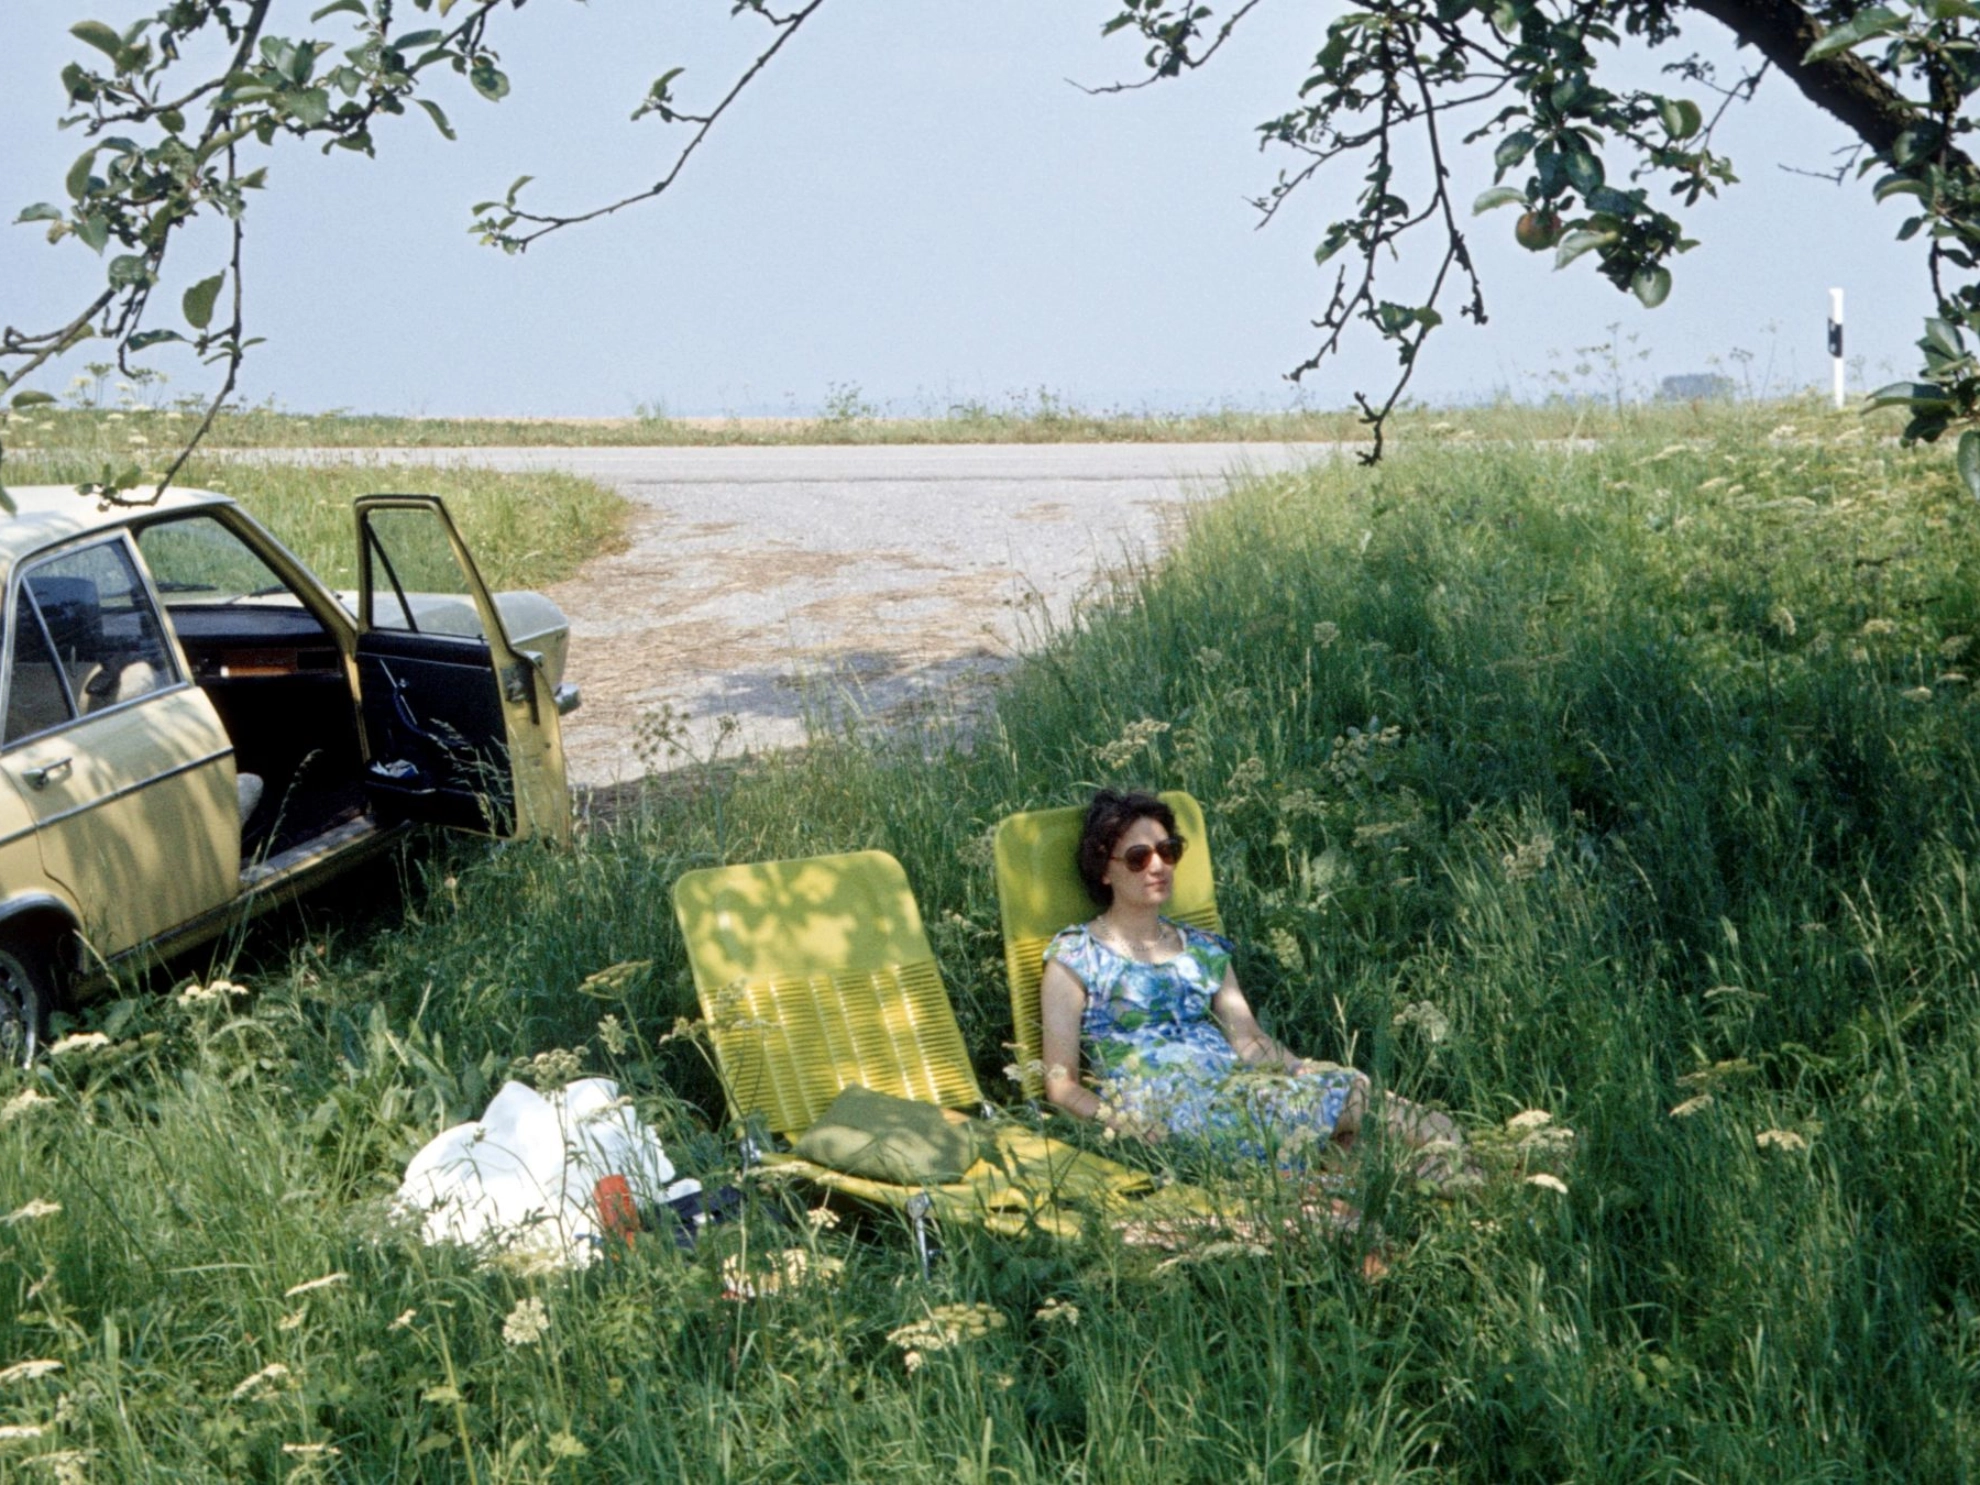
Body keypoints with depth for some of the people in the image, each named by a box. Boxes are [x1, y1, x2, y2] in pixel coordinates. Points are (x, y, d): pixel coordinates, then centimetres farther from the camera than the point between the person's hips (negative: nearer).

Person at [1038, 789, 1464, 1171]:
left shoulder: (1203, 950, 24)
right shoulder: (1075, 958, 7)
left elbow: (1250, 1041, 14)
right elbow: (1061, 1085, 2)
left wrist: (1307, 1071, -7)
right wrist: (1119, 1122, -16)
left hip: (1233, 1087, 7)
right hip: (1156, 1105, -6)